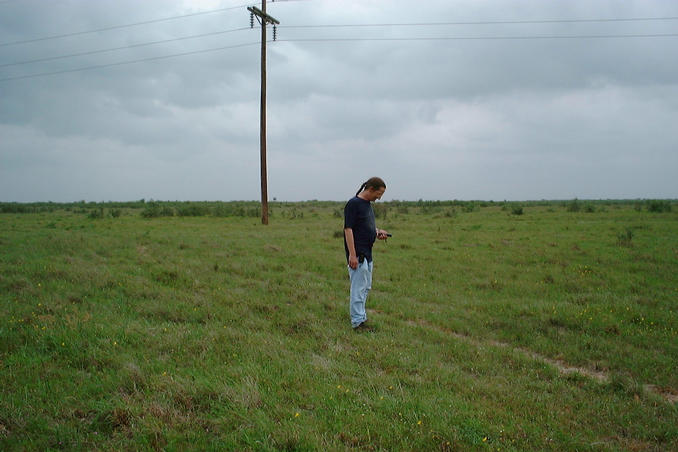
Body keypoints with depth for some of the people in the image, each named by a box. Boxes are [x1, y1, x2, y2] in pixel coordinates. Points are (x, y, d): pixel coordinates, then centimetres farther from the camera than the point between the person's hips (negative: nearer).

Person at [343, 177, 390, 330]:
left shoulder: (368, 204, 13)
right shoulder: (353, 204, -15)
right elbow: (348, 229, -19)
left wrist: (378, 232, 4)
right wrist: (352, 254, -24)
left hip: (367, 253, 10)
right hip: (357, 254, -10)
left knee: (366, 287, 16)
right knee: (358, 288, -5)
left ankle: (360, 316, 26)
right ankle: (357, 322, 0)